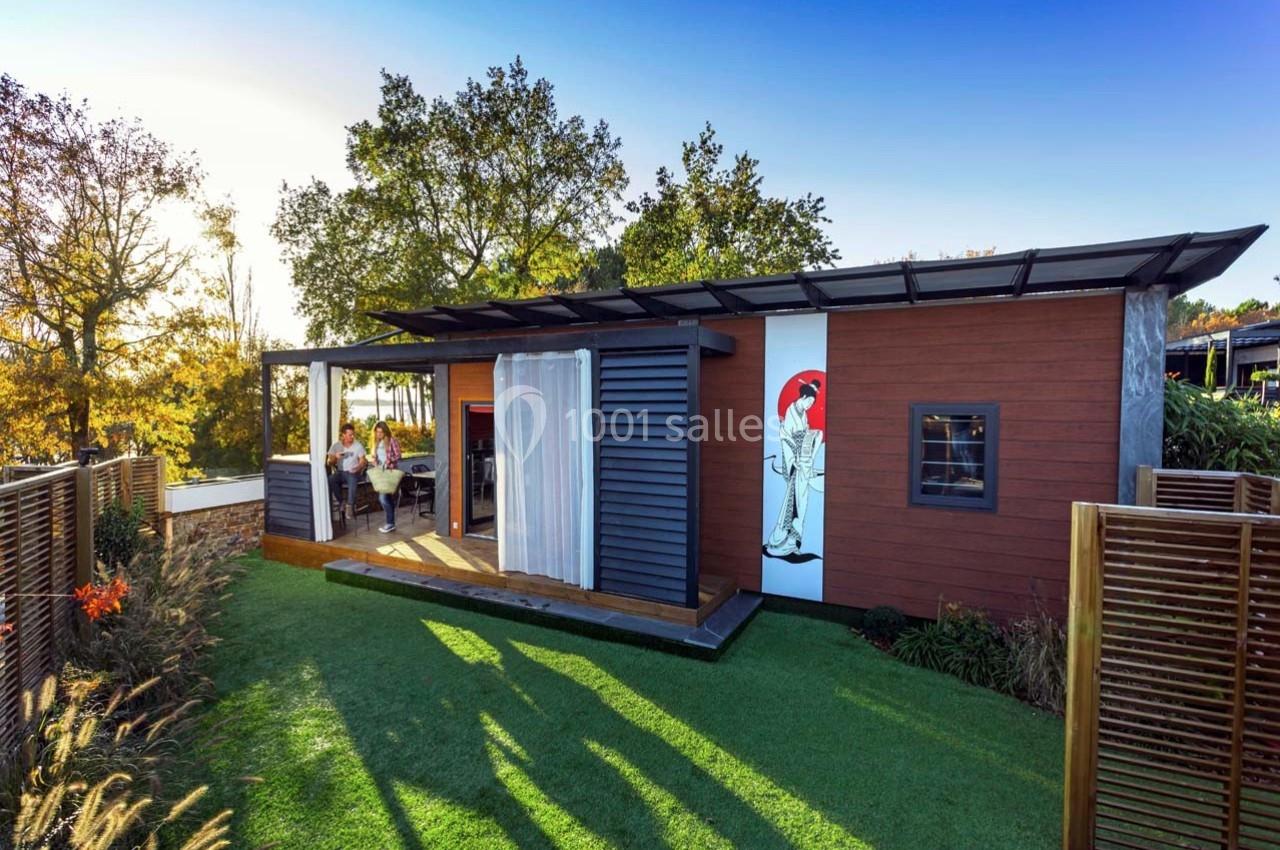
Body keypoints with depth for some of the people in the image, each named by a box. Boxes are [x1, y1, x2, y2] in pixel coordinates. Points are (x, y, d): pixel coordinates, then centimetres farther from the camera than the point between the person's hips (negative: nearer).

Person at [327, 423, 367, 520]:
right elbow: (330, 462, 6)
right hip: (340, 472, 2)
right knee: (331, 479, -32)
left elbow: (363, 461, -2)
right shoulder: (335, 446, 6)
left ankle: (351, 506, -31)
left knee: (352, 479, -38)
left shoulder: (358, 445, 2)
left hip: (353, 472, -2)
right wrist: (335, 457, -17)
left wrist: (358, 468, -24)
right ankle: (340, 502, -15)